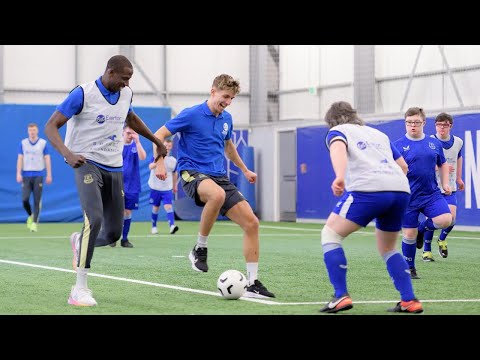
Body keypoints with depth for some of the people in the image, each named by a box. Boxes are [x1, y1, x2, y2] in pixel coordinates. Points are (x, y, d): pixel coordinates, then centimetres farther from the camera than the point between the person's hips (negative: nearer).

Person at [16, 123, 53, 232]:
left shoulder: (43, 143, 3)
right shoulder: (23, 143, 7)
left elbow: (47, 159, 3)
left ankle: (34, 223, 0)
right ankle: (30, 216, 21)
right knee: (25, 199, -6)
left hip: (38, 175, -1)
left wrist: (49, 175, -3)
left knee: (37, 200, -4)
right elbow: (20, 159, 6)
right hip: (26, 175, 1)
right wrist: (18, 173, -4)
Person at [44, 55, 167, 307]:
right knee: (94, 219, -27)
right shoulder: (83, 94, -13)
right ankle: (80, 288, -21)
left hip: (114, 168, 6)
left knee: (113, 233, 2)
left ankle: (79, 242, 38)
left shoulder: (126, 94, 6)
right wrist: (67, 154, -31)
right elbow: (51, 127, -15)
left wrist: (157, 141, 34)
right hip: (87, 163, -6)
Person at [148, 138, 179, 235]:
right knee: (155, 207, 8)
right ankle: (154, 227, 23)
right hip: (155, 187, -1)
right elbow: (150, 167, -27)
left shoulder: (173, 160, 3)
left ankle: (172, 226, -27)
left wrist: (174, 186, 23)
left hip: (167, 188, 1)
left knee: (168, 206, -14)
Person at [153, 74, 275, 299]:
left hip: (219, 177, 7)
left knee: (251, 223, -8)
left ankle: (252, 283, 0)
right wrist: (159, 163, -18)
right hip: (192, 173, -7)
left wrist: (244, 170, 37)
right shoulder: (191, 115, -7)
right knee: (217, 194, -43)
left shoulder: (226, 119, 12)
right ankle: (200, 249, -21)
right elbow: (159, 135, -4)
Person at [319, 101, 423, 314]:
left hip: (368, 189, -6)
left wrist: (340, 177, -26)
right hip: (401, 190, 6)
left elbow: (338, 148, -8)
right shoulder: (378, 134, 33)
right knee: (388, 249, 24)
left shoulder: (337, 131, 17)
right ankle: (409, 301, 13)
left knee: (330, 234, 5)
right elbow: (403, 166, 33)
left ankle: (341, 296, -7)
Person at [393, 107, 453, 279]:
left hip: (432, 194, 3)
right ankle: (410, 268, 21)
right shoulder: (398, 145, -4)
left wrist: (445, 183, 8)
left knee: (445, 220, -19)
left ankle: (423, 228, 15)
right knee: (409, 234, 0)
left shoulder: (434, 143, 7)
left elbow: (443, 164, 20)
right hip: (408, 198, -3)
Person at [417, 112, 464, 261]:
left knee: (451, 217, -12)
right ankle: (427, 250, 16)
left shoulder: (458, 142, 4)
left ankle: (442, 240, 19)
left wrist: (459, 178, 23)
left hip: (450, 188, 3)